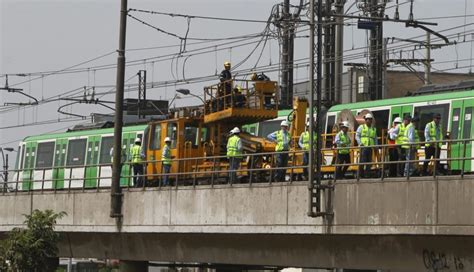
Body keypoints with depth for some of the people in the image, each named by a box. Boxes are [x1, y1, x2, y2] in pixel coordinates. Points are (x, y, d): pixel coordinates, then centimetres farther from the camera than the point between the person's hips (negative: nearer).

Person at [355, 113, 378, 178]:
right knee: (362, 161, -11)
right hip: (363, 147, -4)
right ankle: (361, 174, -9)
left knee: (369, 161, -2)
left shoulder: (374, 129, 22)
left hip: (370, 147, 4)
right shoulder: (361, 127, 11)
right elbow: (357, 136, 4)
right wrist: (360, 143, -10)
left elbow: (375, 139, 23)